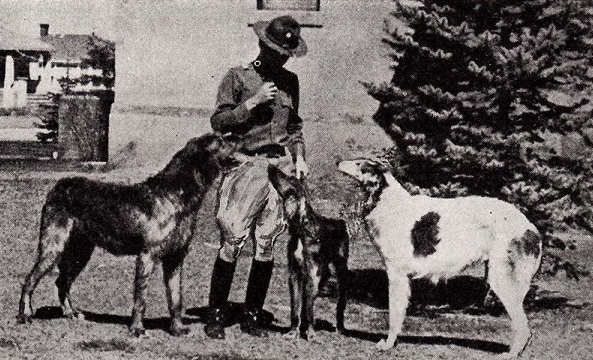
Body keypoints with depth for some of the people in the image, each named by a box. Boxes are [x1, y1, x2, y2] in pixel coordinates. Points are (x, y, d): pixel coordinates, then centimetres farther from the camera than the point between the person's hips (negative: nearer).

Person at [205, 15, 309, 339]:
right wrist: (253, 102, -13)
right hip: (247, 164, -4)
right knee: (233, 241, -9)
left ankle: (252, 316, 11)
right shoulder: (238, 77, 0)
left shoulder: (289, 81, 15)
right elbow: (218, 121, -4)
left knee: (267, 244, 3)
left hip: (281, 165, 4)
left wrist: (299, 157, 11)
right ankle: (216, 316, -1)